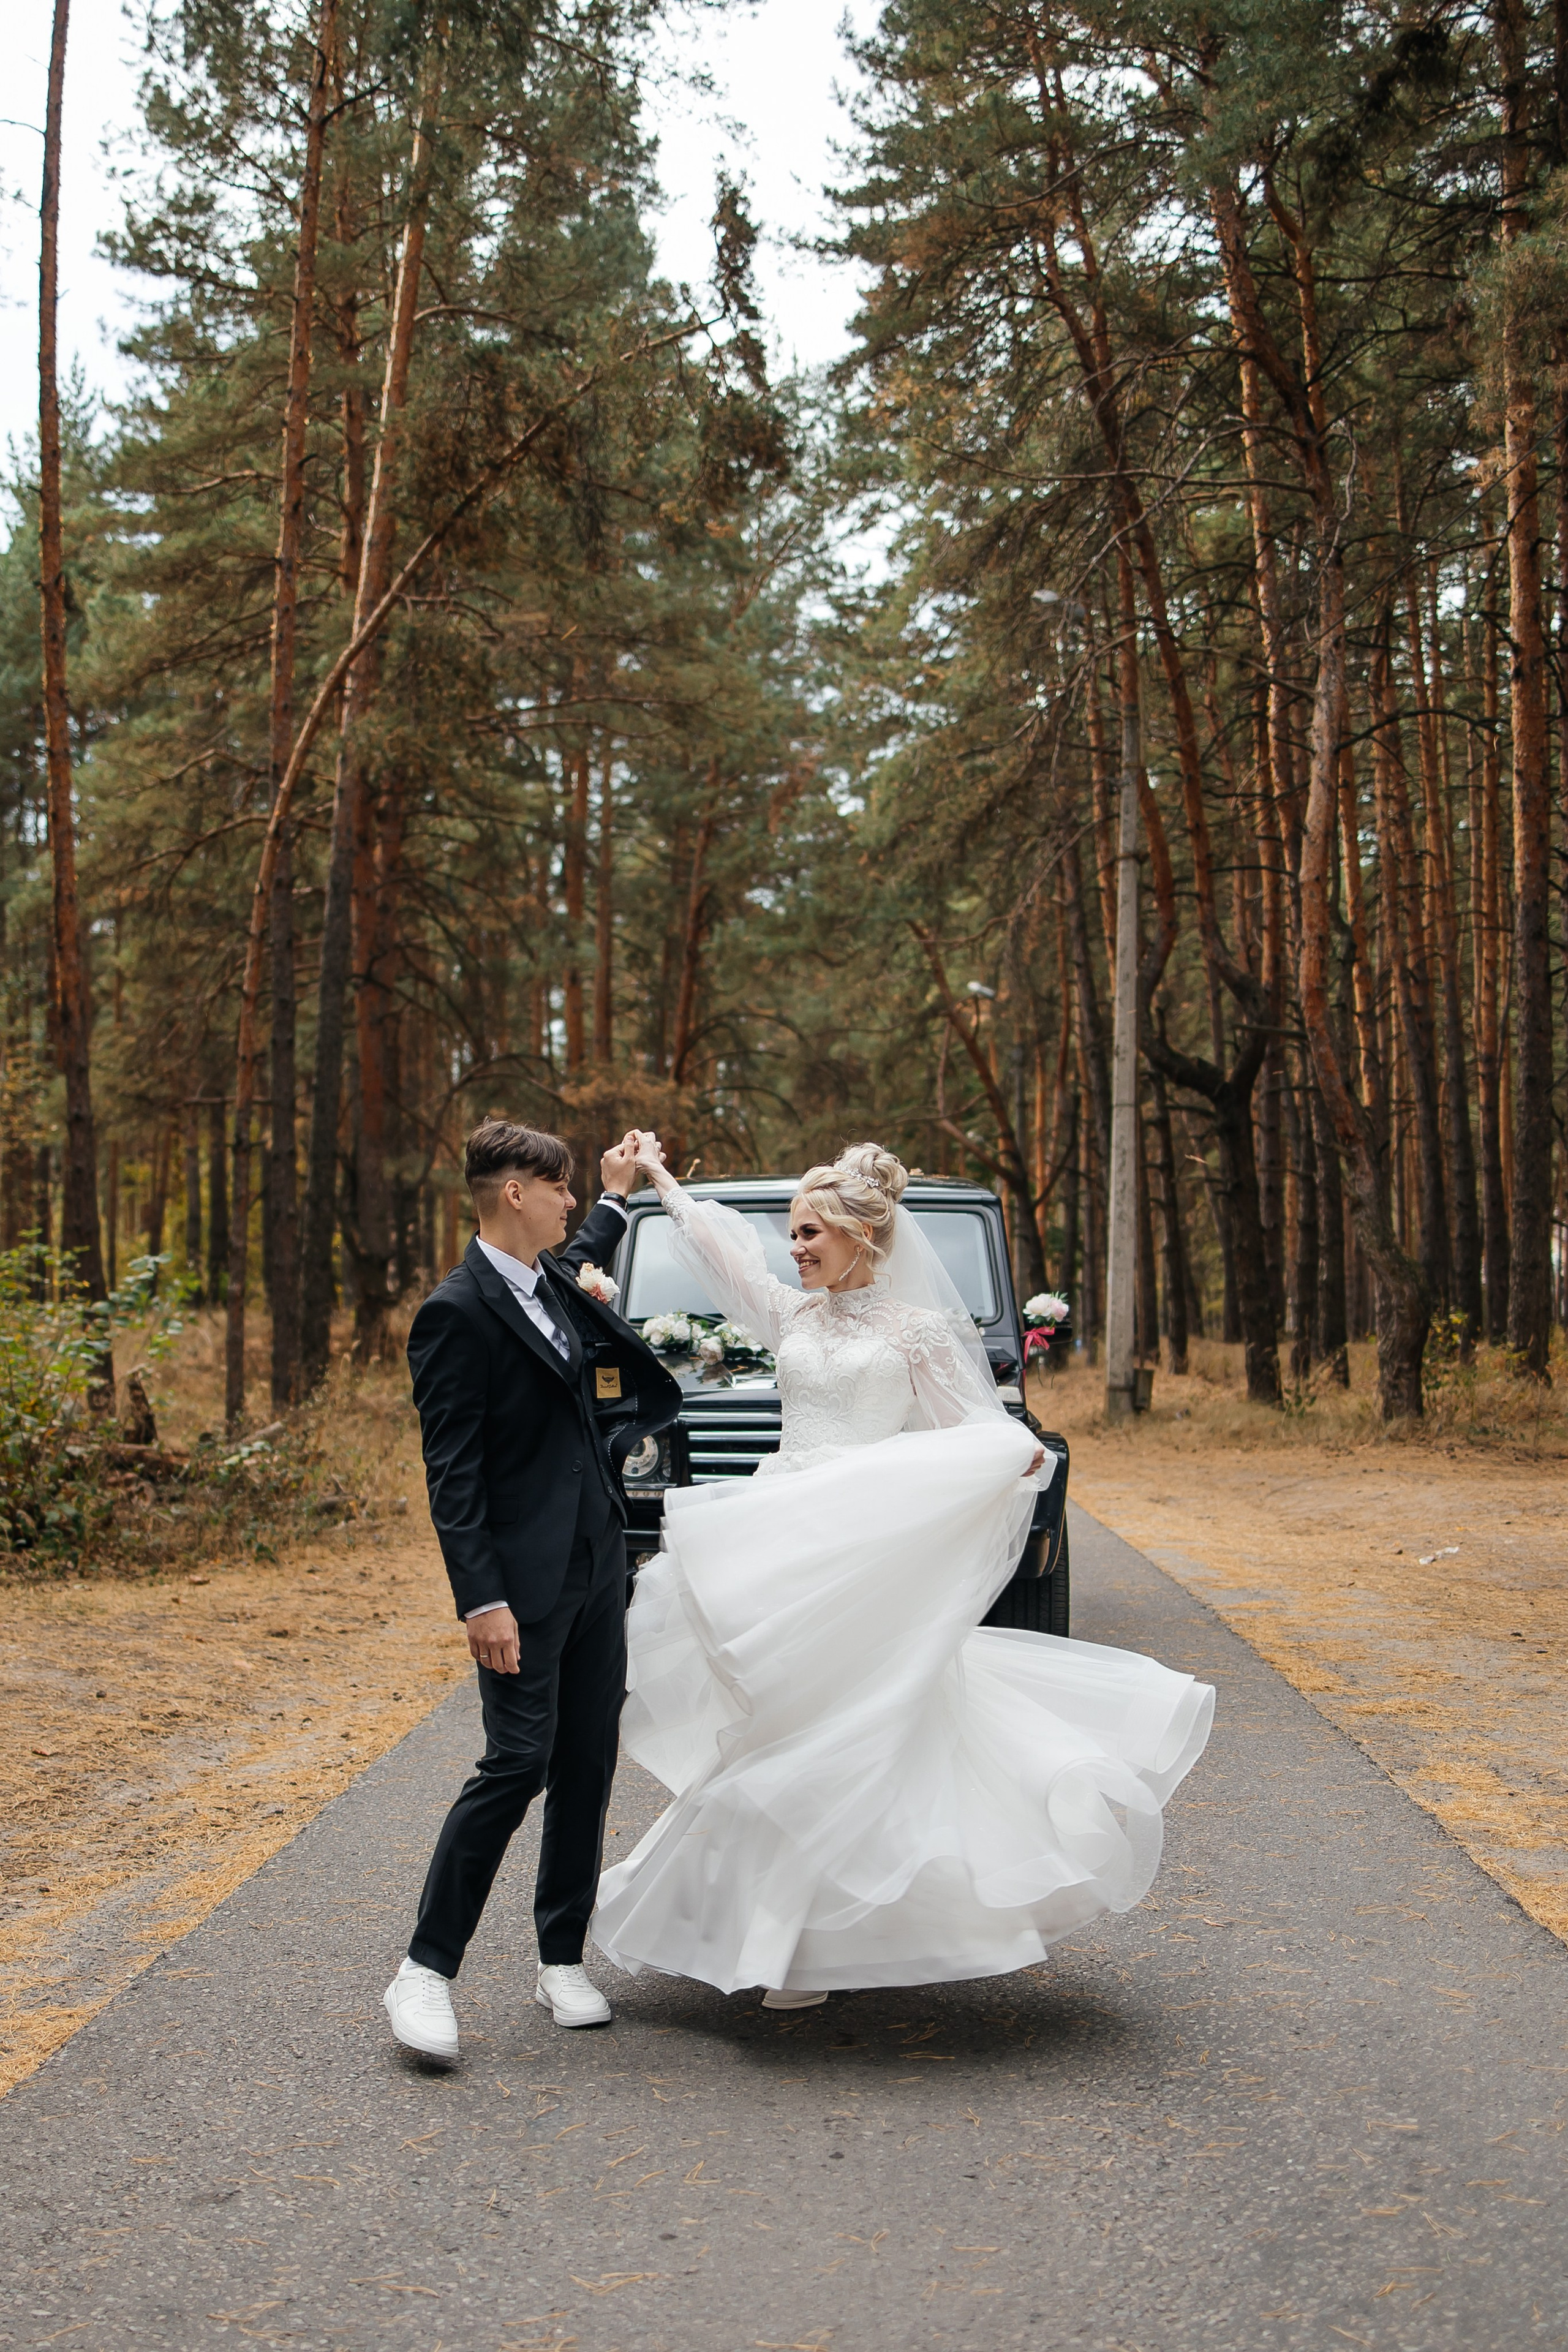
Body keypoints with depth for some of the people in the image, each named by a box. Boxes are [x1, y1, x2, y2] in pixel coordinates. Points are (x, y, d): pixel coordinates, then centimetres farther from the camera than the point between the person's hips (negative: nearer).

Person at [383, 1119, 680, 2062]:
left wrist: (618, 1197, 46)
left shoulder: (553, 1280, 12)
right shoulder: (458, 1312, -13)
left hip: (598, 1563, 8)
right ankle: (427, 1970, 2)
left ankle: (564, 1960, 20)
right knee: (519, 1762, -10)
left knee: (589, 1765, 9)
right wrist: (483, 1601, -22)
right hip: (525, 1575, -8)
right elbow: (452, 1473, -17)